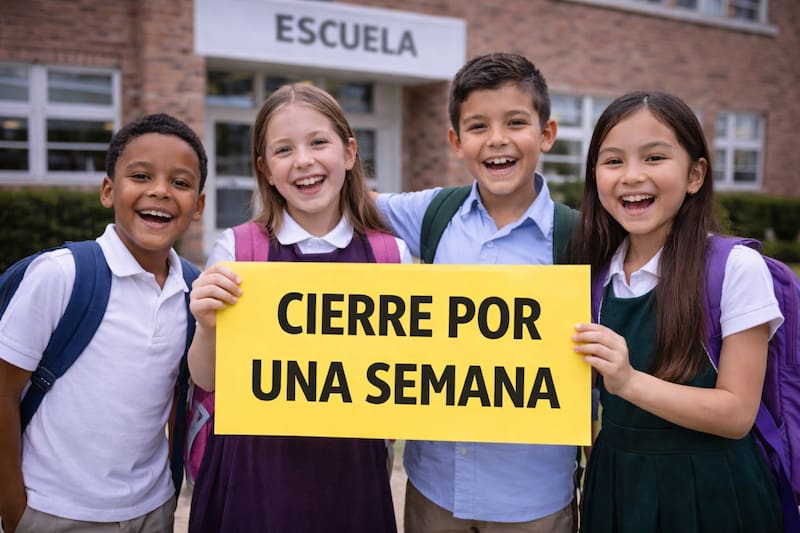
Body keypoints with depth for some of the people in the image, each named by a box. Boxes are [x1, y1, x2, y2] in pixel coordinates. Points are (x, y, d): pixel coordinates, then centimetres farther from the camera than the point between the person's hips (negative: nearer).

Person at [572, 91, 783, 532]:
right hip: (615, 483, 4)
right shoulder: (598, 272, -2)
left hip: (709, 493, -4)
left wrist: (630, 382, -28)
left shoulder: (737, 267, -15)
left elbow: (737, 414, -17)